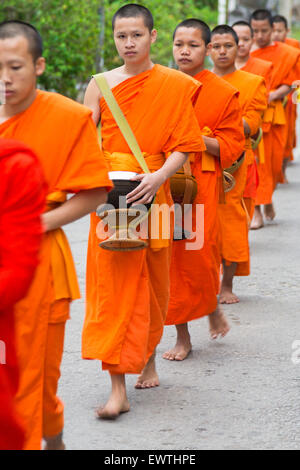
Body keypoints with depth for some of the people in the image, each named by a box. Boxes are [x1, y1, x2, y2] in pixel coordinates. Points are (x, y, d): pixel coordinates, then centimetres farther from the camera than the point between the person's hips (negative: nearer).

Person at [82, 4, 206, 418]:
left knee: (153, 283, 12)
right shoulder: (101, 85, 4)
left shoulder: (175, 85, 1)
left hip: (151, 196, 0)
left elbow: (182, 147, -2)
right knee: (112, 286, -6)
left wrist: (159, 177, -19)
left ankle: (149, 358, 37)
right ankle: (119, 388, -7)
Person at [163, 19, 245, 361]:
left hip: (201, 185, -3)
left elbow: (231, 146, -2)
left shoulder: (223, 93, -1)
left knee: (198, 254, -7)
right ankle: (182, 336, 12)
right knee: (171, 256, 2)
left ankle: (212, 306, 25)